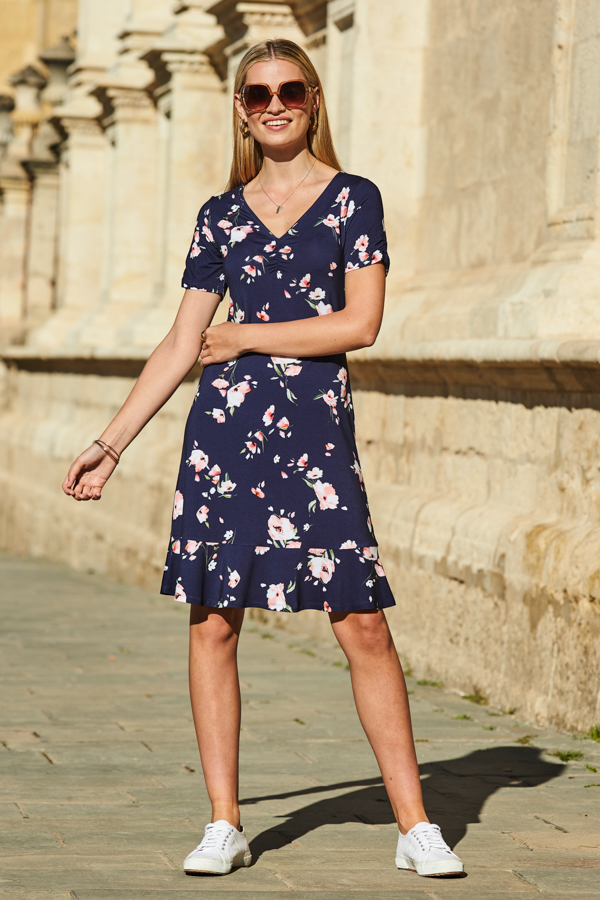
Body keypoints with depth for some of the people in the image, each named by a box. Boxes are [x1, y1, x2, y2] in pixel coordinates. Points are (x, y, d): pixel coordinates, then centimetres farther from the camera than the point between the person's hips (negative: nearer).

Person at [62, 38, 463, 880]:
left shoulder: (354, 198, 4)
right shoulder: (221, 216, 11)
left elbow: (361, 323, -6)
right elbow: (181, 346, 13)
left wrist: (245, 338, -3)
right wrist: (111, 442, 9)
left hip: (318, 431, -2)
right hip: (225, 428, 3)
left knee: (364, 625, -5)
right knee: (213, 623, 1)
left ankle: (416, 826, 2)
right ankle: (224, 825, 11)